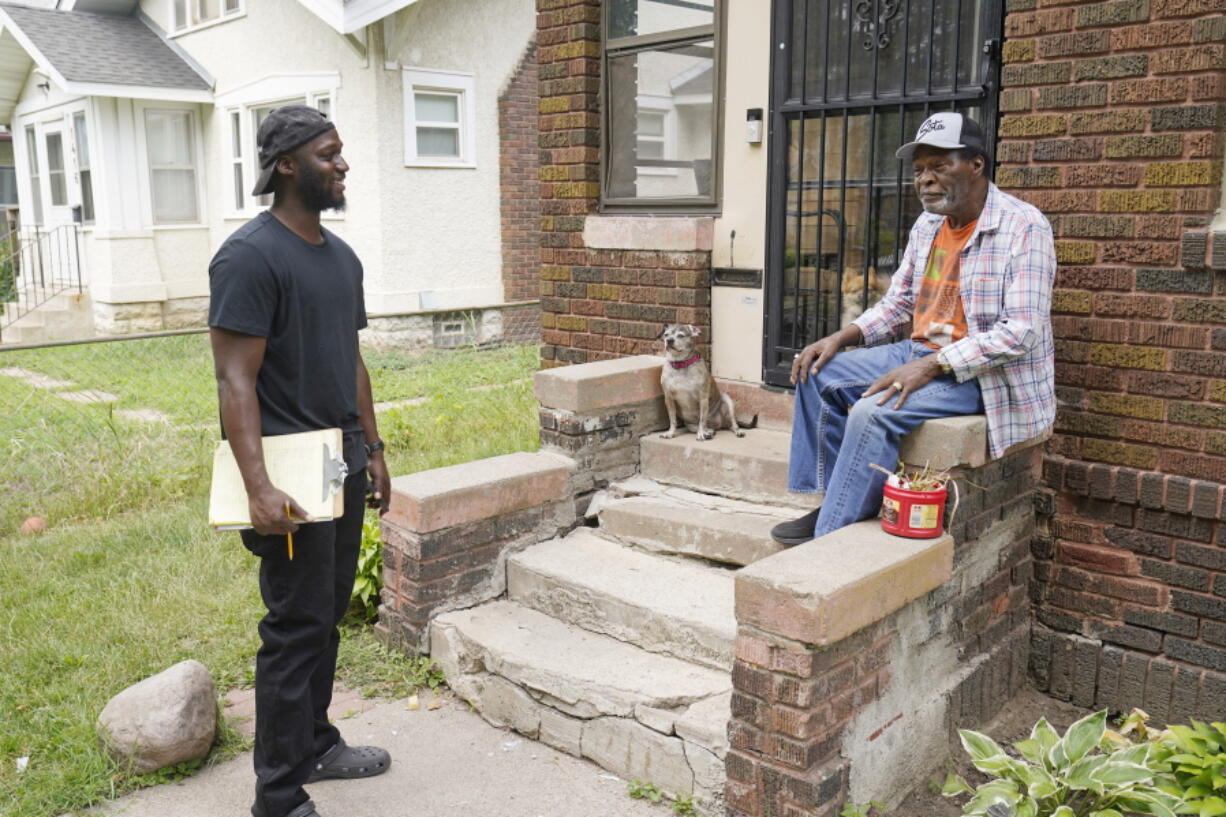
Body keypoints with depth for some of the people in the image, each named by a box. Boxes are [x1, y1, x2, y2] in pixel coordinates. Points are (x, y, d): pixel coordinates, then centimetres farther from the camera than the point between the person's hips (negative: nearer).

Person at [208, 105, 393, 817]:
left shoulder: (342, 256, 13)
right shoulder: (250, 255, -14)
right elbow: (236, 377, -19)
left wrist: (373, 448, 18)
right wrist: (258, 488, -25)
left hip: (345, 463, 8)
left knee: (328, 613, 17)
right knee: (298, 627, -2)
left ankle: (315, 744, 34)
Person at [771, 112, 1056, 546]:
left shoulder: (1024, 228, -15)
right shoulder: (927, 225, 9)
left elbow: (1021, 332, -23)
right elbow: (898, 303, 17)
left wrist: (931, 366, -29)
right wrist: (841, 338, -1)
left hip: (983, 373, -8)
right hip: (921, 353, 9)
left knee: (874, 413, -29)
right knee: (820, 374, 0)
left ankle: (831, 537, -16)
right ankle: (832, 501, 3)